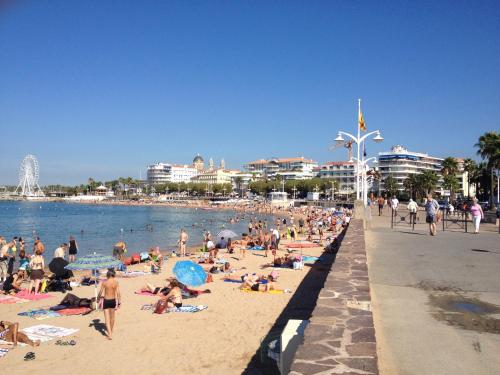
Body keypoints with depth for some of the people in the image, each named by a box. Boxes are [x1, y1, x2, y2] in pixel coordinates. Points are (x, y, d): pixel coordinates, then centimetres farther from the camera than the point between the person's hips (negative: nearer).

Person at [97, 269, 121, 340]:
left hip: (106, 301, -2)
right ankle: (111, 331, 39)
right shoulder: (116, 282, -8)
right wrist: (119, 303, -1)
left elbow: (100, 292, -5)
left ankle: (110, 334, -8)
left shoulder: (104, 282, -11)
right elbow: (118, 293, -9)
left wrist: (98, 299, 14)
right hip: (113, 300, 2)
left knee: (107, 318, 2)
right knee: (112, 317, 21)